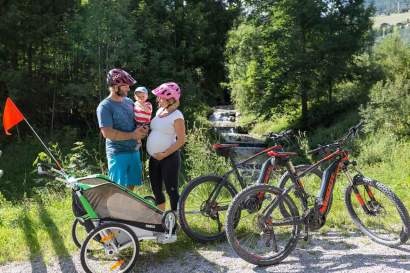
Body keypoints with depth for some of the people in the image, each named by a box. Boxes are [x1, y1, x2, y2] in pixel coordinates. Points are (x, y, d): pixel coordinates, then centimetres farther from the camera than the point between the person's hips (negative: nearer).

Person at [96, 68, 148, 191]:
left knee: (131, 186, 14)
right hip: (118, 153, -7)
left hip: (134, 151, 7)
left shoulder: (129, 101, 10)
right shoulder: (105, 106, -12)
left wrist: (142, 130, -2)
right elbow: (107, 133, -20)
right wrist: (132, 135, -16)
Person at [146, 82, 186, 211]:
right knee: (156, 190, 14)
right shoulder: (160, 111, 10)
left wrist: (164, 154, -18)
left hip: (169, 157, -8)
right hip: (154, 158, 8)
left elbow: (181, 140, -15)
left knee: (171, 190, 0)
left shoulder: (176, 116, -13)